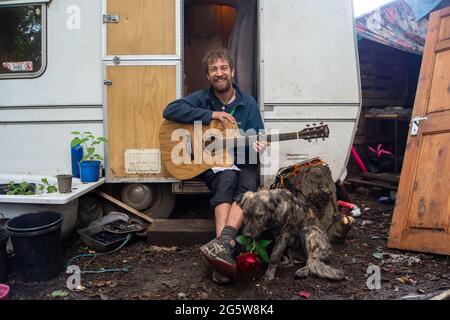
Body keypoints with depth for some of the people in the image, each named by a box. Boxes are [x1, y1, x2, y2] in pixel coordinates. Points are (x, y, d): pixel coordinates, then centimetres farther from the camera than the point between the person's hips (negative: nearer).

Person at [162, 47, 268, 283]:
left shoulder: (248, 103, 5)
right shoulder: (202, 98, 2)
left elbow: (258, 138, 5)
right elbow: (170, 110, -15)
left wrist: (257, 146, -22)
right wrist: (211, 115, -20)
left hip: (242, 162, 2)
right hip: (211, 164, -1)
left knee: (249, 182, -33)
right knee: (228, 178, -35)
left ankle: (222, 243, -50)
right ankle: (226, 247, -49)